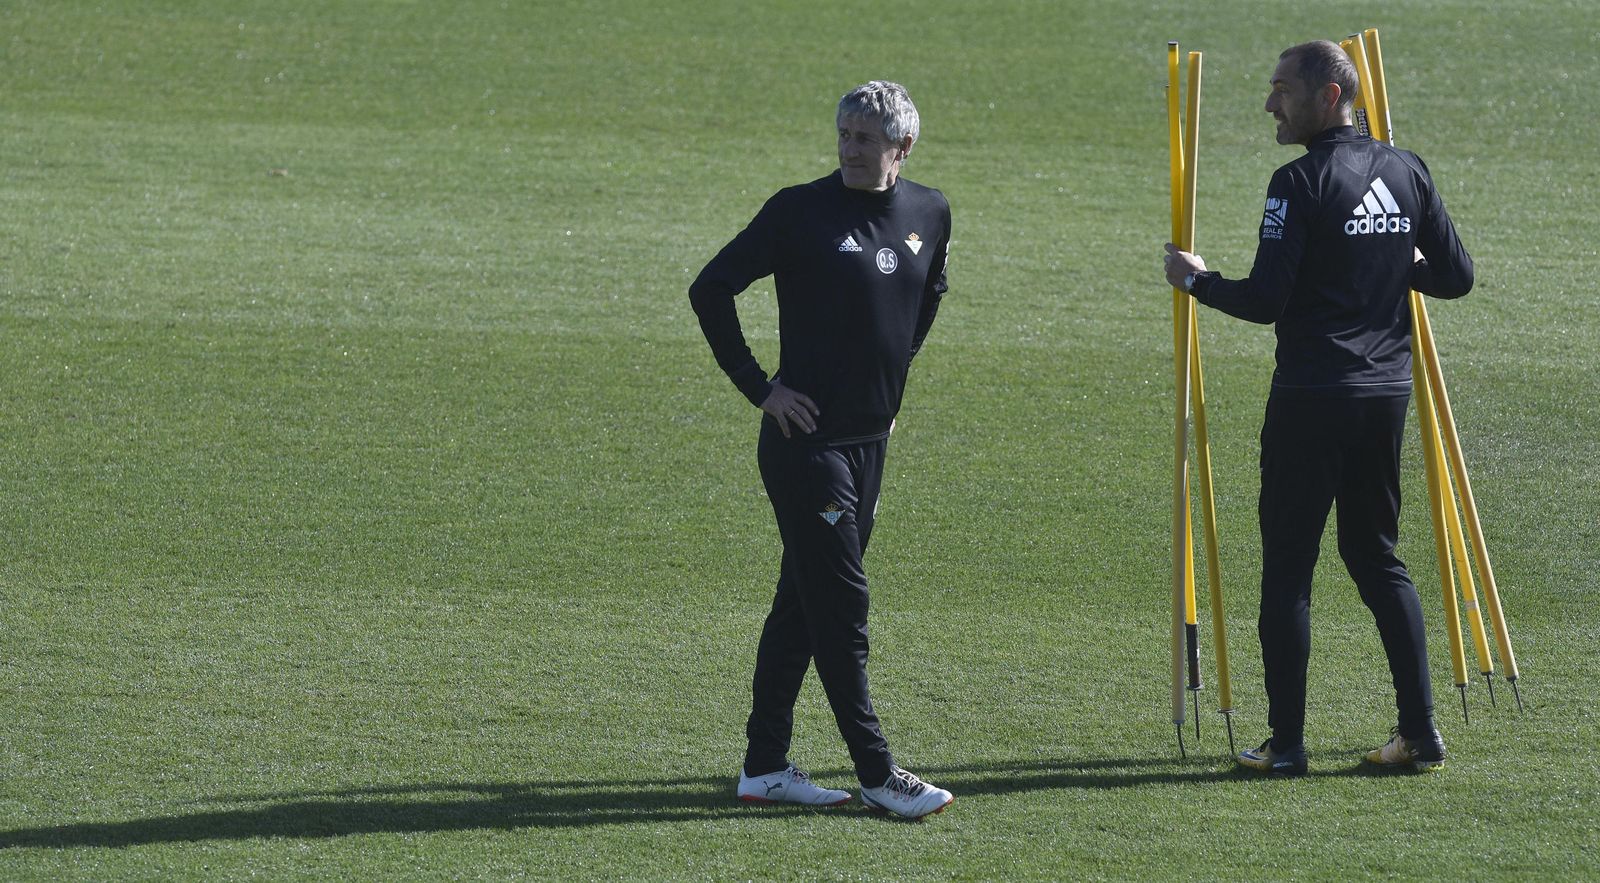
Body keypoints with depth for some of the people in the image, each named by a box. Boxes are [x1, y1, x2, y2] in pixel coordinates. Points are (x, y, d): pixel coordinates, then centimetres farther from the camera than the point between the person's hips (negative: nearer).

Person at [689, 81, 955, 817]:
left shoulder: (929, 215, 6)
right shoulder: (800, 211, -11)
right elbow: (711, 289, -8)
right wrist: (760, 389, -10)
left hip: (870, 438, 6)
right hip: (807, 437, -6)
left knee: (805, 601, 11)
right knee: (840, 605, -5)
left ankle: (765, 764, 18)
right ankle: (876, 773, -1)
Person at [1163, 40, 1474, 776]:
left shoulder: (1301, 184, -12)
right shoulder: (1406, 173, 6)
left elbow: (1265, 300, -16)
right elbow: (1456, 278, 9)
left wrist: (1197, 280, 0)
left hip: (1312, 397, -6)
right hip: (1387, 391, 6)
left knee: (1287, 566, 1)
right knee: (1377, 556, 16)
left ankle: (1286, 743, 0)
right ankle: (1420, 733, 10)